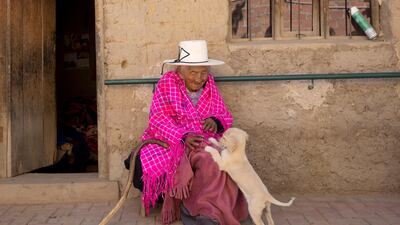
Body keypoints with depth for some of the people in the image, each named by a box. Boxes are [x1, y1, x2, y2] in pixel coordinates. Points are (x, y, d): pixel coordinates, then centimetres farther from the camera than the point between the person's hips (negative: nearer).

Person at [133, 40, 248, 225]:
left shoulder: (210, 85, 10)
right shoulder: (167, 83, -2)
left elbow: (225, 117, 13)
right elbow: (158, 120, -11)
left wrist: (216, 121, -13)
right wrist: (184, 136, -28)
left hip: (204, 141, 5)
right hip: (170, 141, -4)